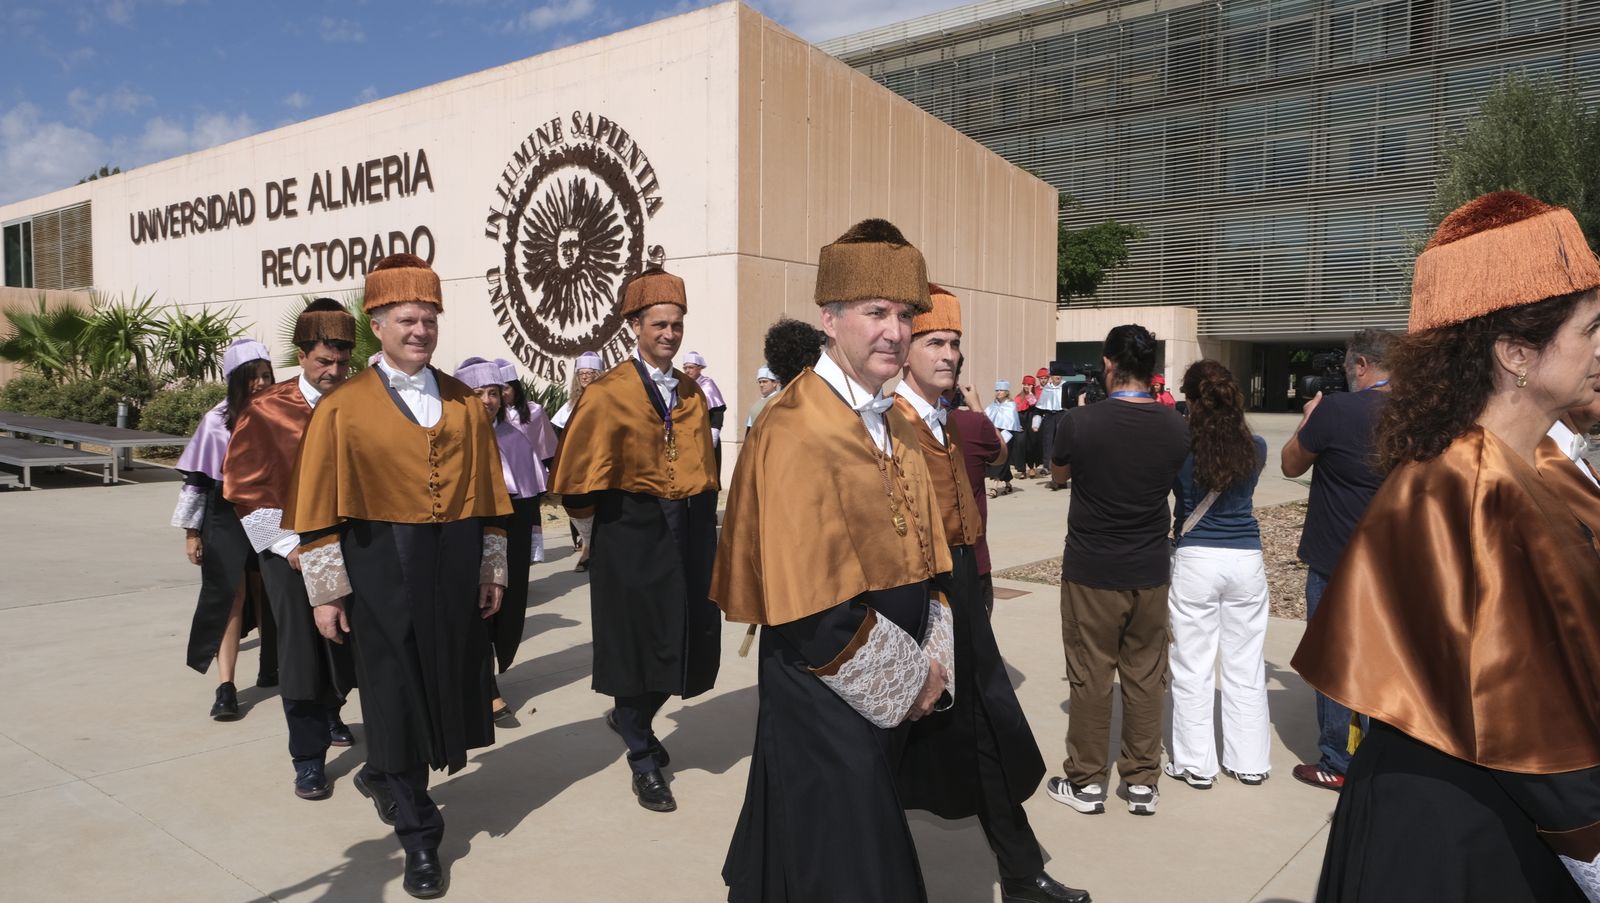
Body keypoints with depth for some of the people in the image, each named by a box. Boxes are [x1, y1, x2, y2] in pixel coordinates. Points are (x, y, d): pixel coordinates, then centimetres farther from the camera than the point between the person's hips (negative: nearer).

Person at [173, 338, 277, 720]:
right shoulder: (217, 421, -7)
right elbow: (197, 478, -3)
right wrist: (191, 531, -2)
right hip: (227, 519, -2)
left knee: (268, 595, 13)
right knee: (230, 596, -6)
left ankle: (271, 668, 32)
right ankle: (225, 687, -4)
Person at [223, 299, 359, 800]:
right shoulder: (267, 411, -7)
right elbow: (245, 487, -6)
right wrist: (287, 545, -11)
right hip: (291, 547, -2)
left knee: (349, 645, 12)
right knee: (301, 651, 0)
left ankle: (328, 713, 42)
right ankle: (308, 756, 13)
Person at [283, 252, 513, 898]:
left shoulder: (464, 403, 7)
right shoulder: (343, 409, -4)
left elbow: (487, 491, 10)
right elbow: (319, 508, -4)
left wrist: (491, 568, 7)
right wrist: (325, 590, -6)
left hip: (454, 565, 4)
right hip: (382, 568, -4)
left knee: (445, 682, 14)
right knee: (395, 695, 3)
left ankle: (386, 778, 43)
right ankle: (418, 836, 17)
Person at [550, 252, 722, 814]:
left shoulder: (692, 393, 10)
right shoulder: (608, 394, -7)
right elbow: (577, 482, -6)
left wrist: (702, 523, 14)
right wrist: (598, 539, -3)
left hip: (690, 533, 6)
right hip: (632, 536, -5)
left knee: (688, 643, 10)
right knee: (638, 644, 3)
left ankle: (631, 718, 37)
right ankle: (644, 762, 20)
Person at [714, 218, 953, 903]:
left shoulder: (895, 427, 7)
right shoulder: (796, 432, -21)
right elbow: (811, 602, -23)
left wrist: (931, 660, 2)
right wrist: (909, 678, -12)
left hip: (894, 687, 8)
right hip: (826, 698, -8)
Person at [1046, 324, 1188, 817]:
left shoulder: (1080, 423, -16)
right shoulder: (1175, 426, -6)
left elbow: (1059, 474, 4)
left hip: (1090, 570, -3)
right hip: (1150, 571, 3)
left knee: (1091, 677, 7)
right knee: (1145, 675, 12)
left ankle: (1087, 782, 18)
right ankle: (1143, 782, 22)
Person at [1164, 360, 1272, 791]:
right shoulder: (1255, 448, -1)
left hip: (1195, 561, -3)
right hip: (1247, 560, 3)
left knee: (1193, 669, 6)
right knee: (1246, 667, 12)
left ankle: (1196, 765, 13)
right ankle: (1250, 763, 22)